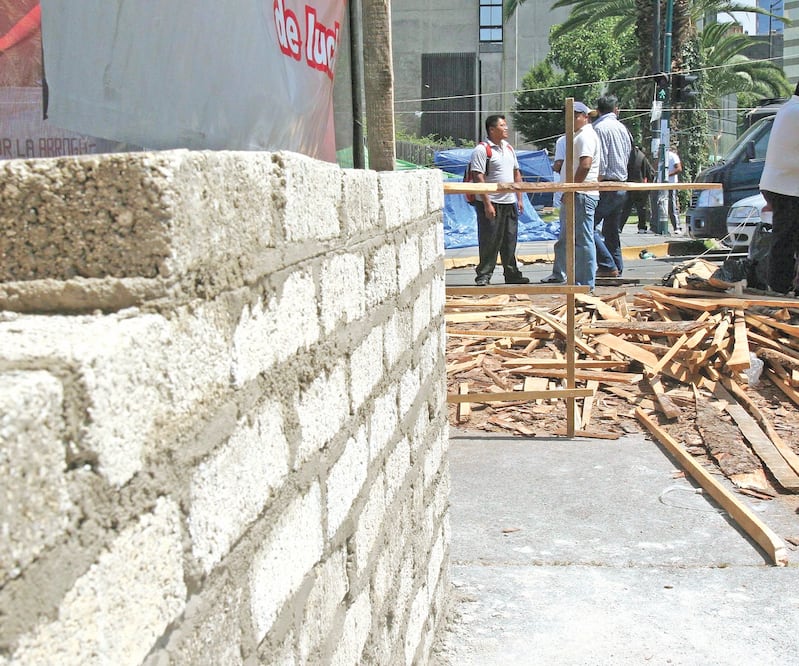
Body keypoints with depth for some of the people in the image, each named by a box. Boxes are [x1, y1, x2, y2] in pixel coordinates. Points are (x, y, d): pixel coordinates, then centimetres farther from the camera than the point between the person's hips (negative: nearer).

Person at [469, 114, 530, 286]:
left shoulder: (509, 148, 16)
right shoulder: (481, 150, -9)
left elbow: (516, 174, 21)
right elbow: (478, 178, -15)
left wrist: (520, 199, 14)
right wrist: (487, 204, -19)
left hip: (510, 203, 7)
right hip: (491, 204, -7)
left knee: (510, 241, 11)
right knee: (489, 242, -4)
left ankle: (512, 274, 20)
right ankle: (483, 276, 5)